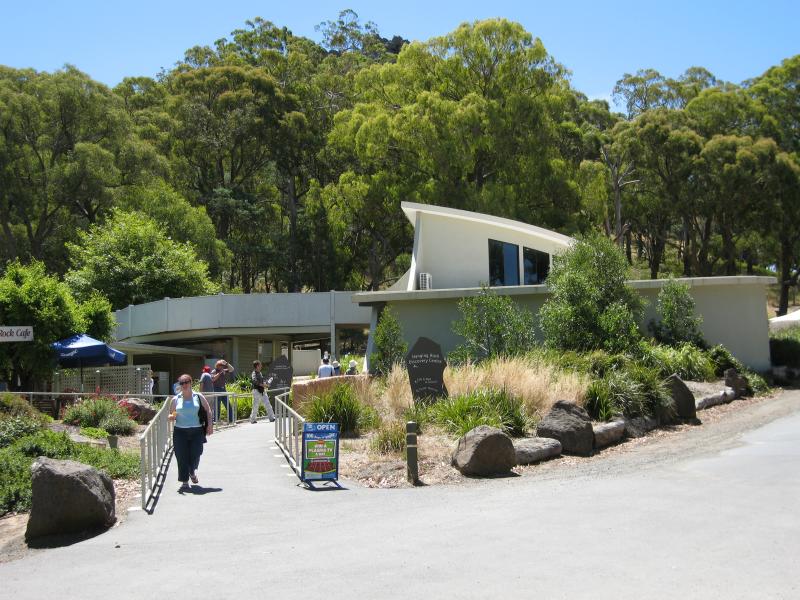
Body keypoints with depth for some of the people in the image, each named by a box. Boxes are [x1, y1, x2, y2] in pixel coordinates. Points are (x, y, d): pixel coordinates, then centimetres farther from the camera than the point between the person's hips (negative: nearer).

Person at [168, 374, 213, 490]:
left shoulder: (198, 397, 5)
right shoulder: (175, 399, 8)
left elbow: (208, 411, 7)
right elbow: (171, 415, 14)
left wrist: (210, 425, -2)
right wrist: (172, 417, -10)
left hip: (196, 431, -1)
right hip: (180, 431, 1)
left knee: (195, 454, -3)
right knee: (182, 457, -4)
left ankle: (192, 472, 30)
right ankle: (184, 482, 4)